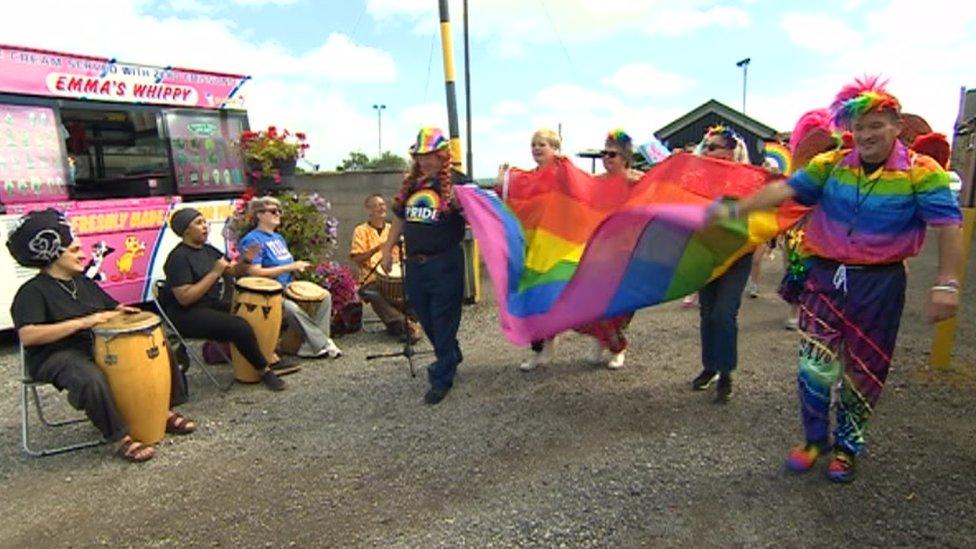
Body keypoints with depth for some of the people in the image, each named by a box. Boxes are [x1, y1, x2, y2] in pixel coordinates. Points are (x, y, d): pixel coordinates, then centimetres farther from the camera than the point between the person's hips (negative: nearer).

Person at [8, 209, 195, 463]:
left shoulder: (84, 283, 13)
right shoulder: (32, 291, -10)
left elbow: (112, 309, 21)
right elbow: (27, 335, -25)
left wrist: (122, 312, -5)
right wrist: (82, 322, -28)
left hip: (100, 345, 8)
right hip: (58, 355, -7)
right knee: (92, 379, -39)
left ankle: (165, 411, 8)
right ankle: (121, 438, -24)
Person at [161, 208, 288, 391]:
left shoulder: (208, 250, 11)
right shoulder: (179, 257, -15)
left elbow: (234, 271, 15)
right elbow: (184, 298, -24)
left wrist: (246, 261, -7)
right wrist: (214, 273, -25)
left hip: (213, 305, 9)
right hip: (187, 316, -9)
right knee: (241, 327, -24)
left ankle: (271, 358, 8)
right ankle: (265, 371, -8)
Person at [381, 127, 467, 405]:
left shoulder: (455, 182, -7)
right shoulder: (411, 184, 11)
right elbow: (400, 219, 20)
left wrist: (460, 204, -32)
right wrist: (388, 249, 18)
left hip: (445, 264, -7)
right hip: (415, 264, 7)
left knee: (444, 321, 2)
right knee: (426, 319, 18)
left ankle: (442, 379, 14)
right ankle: (451, 357, 41)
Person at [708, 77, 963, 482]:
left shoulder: (921, 172, -5)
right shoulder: (830, 165, 2)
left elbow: (949, 225, -11)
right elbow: (787, 189, -8)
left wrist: (946, 283, -20)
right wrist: (735, 209, -20)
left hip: (879, 285, -1)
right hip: (826, 277, 2)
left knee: (863, 372, 11)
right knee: (814, 362, 0)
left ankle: (848, 445, 32)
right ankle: (815, 438, 23)